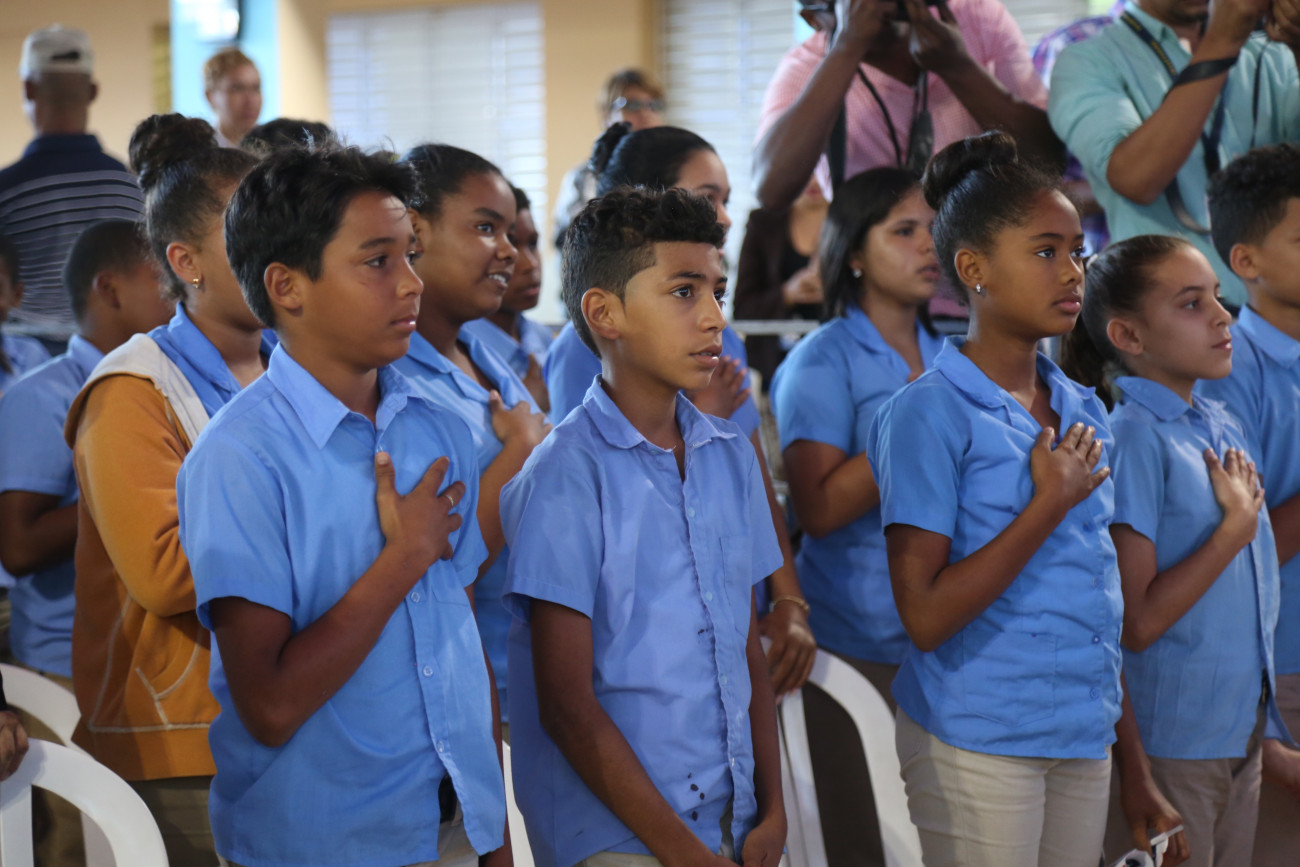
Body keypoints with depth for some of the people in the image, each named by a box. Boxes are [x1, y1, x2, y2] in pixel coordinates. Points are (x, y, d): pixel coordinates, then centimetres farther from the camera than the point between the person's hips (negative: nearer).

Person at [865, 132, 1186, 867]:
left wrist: (1137, 771, 14)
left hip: (1084, 746, 6)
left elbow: (1097, 609, 14)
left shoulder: (1084, 412, 10)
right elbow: (927, 617, -16)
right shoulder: (931, 414, -11)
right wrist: (1051, 503, -15)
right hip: (979, 745, -6)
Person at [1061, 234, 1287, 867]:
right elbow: (1135, 624, -21)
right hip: (1173, 742, -7)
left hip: (1242, 734, 7)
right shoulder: (1134, 440, -16)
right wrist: (1236, 526, -16)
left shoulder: (1226, 429, 8)